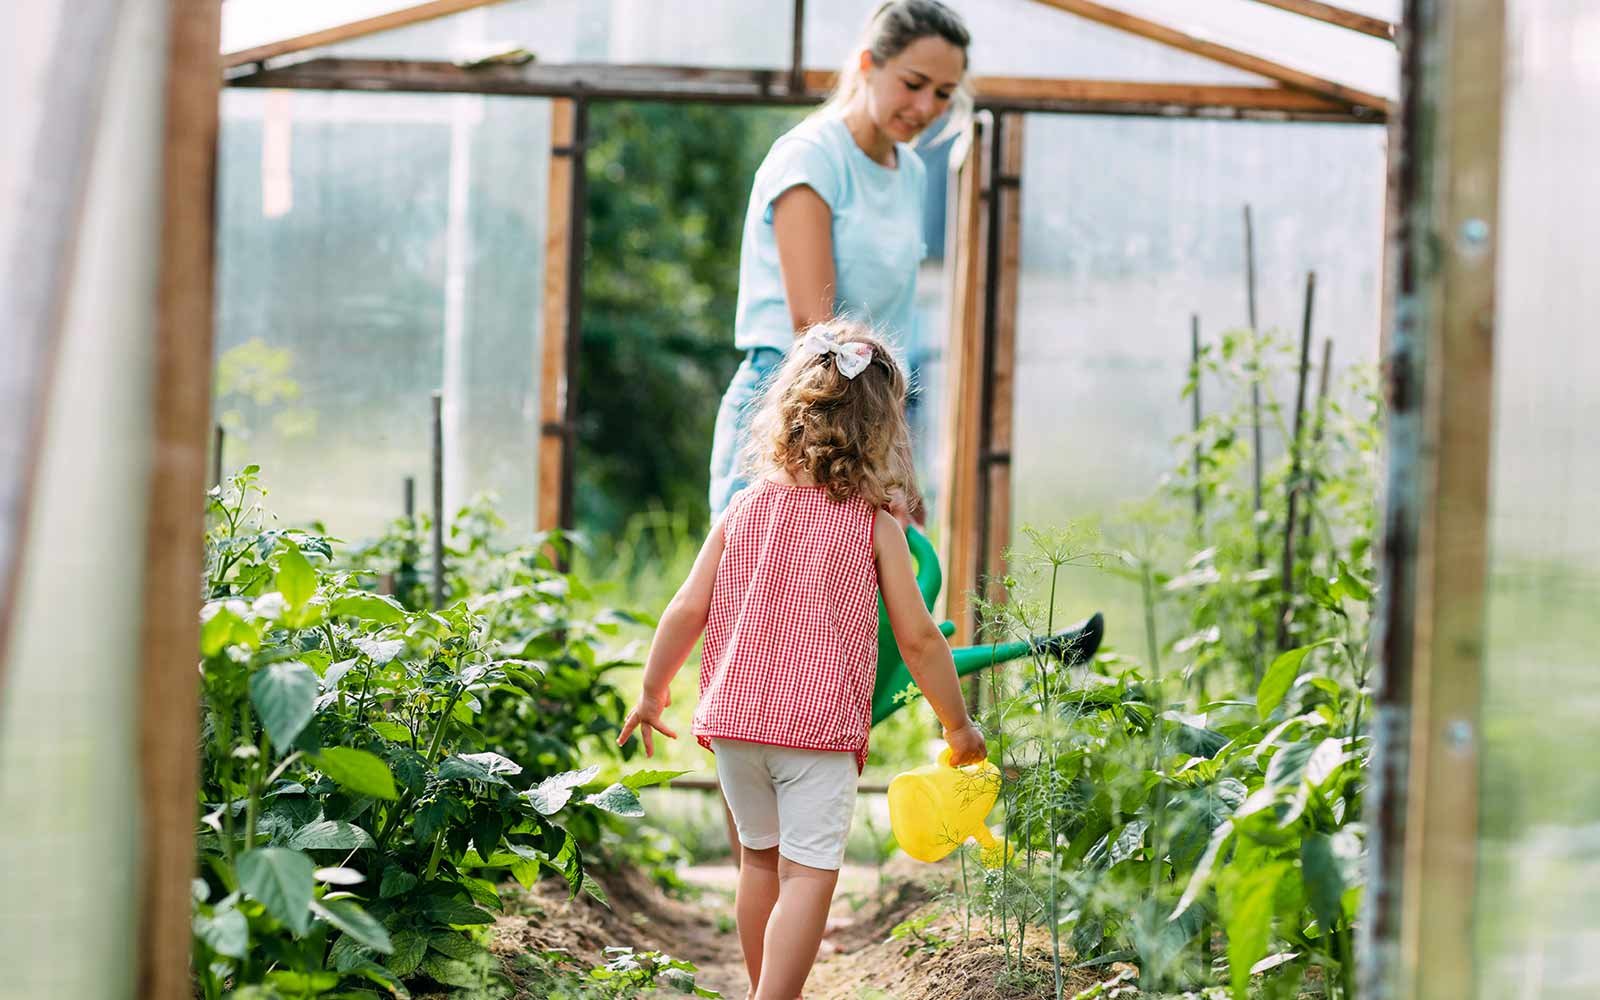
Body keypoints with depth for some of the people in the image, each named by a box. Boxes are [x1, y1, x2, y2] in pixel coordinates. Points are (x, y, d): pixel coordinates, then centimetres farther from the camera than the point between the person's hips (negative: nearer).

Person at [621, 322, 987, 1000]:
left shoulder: (744, 509, 2)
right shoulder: (876, 528, -6)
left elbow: (688, 609, 1)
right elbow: (917, 638, -5)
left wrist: (651, 694, 15)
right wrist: (958, 724, 7)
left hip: (735, 719, 4)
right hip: (821, 728, -4)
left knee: (760, 857, 20)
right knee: (809, 872, -5)